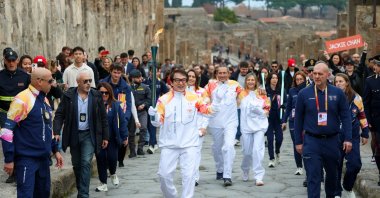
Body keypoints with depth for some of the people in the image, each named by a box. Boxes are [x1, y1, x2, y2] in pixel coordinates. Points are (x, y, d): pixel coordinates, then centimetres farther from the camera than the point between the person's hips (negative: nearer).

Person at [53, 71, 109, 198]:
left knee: (86, 163, -13)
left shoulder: (96, 96, -2)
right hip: (74, 135, 1)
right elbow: (59, 115, -4)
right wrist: (56, 132, -16)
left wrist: (105, 136, 3)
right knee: (76, 165, 12)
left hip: (89, 135, -1)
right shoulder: (68, 96, -4)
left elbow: (103, 118, 4)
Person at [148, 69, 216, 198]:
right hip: (168, 144, 0)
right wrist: (154, 116, -23)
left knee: (189, 175, -4)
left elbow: (207, 111, 16)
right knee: (164, 174, 1)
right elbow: (158, 123, -4)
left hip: (189, 144, 0)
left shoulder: (194, 98, 1)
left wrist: (203, 127, 7)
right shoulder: (164, 99, -1)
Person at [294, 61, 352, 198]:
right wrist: (298, 142, 2)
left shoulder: (338, 93, -2)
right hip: (311, 141, -2)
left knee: (332, 174, 18)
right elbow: (298, 119, 3)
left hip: (332, 140, 2)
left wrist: (348, 139, -5)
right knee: (313, 177, -6)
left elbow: (345, 116, 1)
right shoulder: (304, 94, -3)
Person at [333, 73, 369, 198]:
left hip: (353, 136, 1)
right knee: (336, 165, 3)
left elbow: (362, 116, 10)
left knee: (355, 164, -6)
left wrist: (365, 133, 10)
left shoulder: (355, 98, 2)